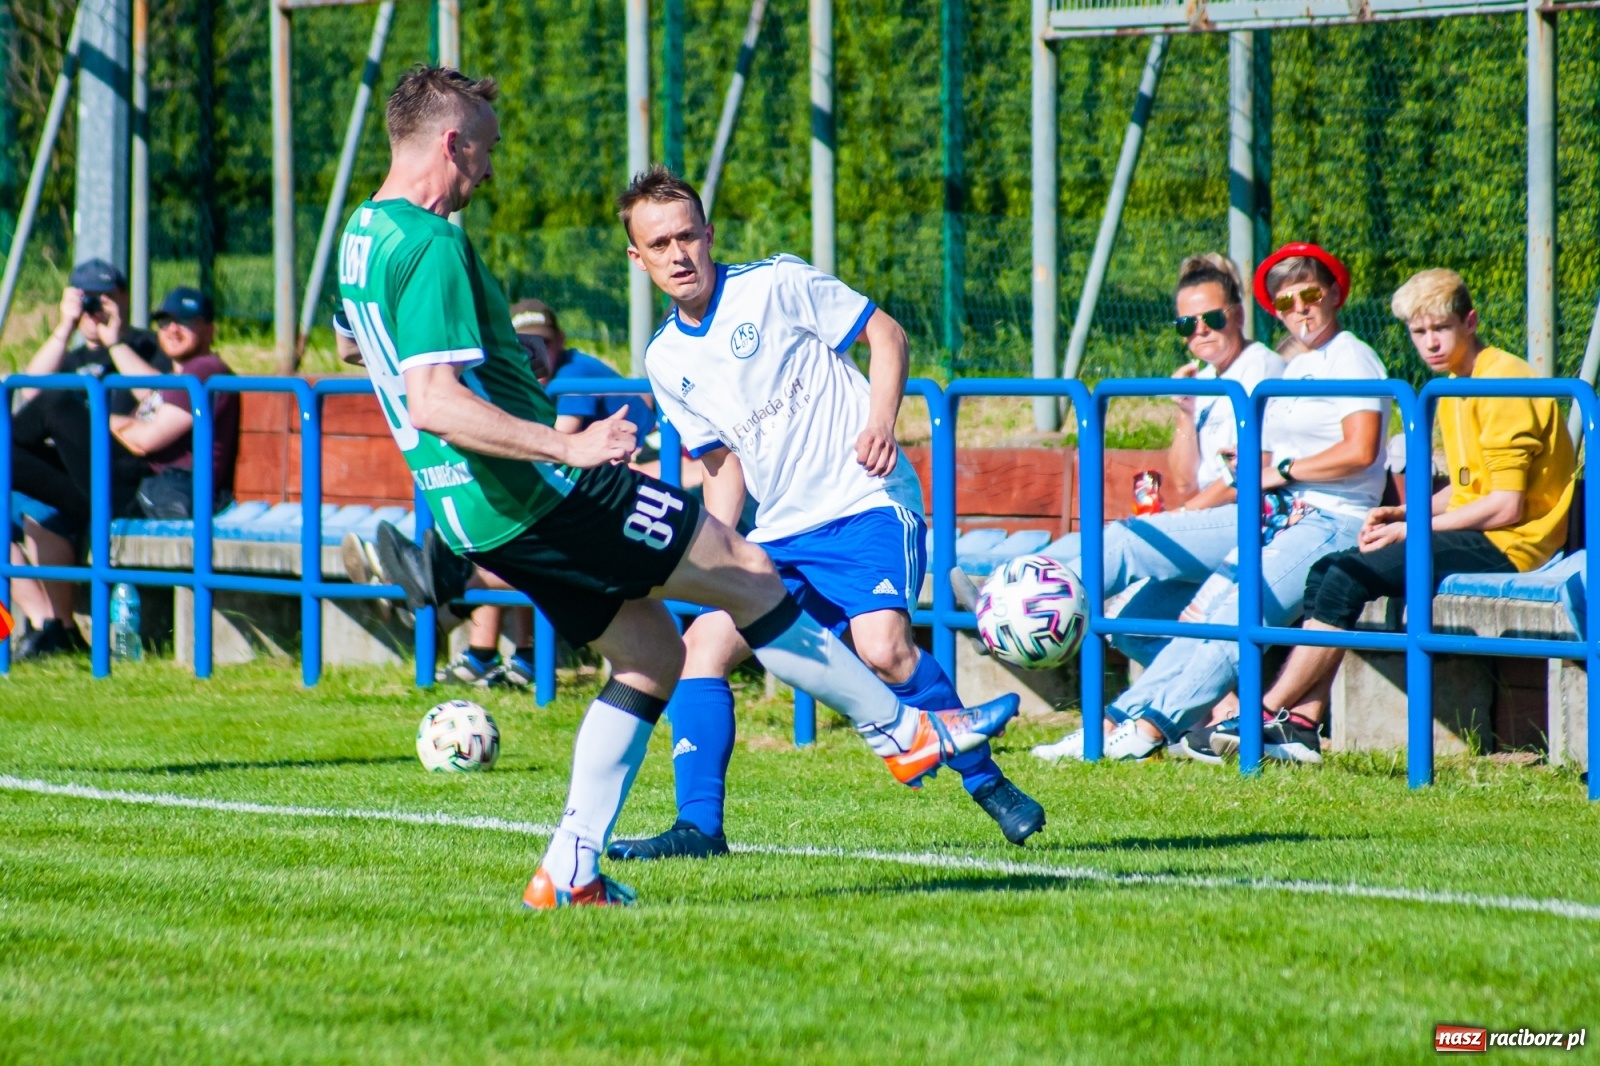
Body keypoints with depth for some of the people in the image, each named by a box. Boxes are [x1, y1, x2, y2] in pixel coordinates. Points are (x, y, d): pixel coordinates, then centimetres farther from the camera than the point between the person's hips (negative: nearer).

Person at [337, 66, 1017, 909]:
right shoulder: (431, 246, -20)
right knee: (746, 572, 1)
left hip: (477, 518, 10)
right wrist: (566, 447, -35)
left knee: (650, 653, 16)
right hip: (535, 495, -10)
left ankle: (568, 871, 9)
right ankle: (903, 732, 9)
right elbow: (434, 404, -29)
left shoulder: (365, 234, 12)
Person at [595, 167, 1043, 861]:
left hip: (865, 504, -6)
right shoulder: (666, 359, 11)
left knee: (881, 647, -25)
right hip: (782, 531, 6)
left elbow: (886, 333, -1)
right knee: (701, 647, -5)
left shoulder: (776, 285, -5)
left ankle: (987, 783, -9)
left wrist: (881, 423, -16)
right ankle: (699, 827, 1)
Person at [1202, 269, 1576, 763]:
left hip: (1509, 542, -10)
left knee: (1348, 578, -20)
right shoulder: (1457, 386, 18)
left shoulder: (1502, 384, -14)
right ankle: (1301, 724, -11)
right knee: (1328, 571, -2)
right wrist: (1401, 514, 4)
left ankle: (1267, 714, -14)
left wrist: (1409, 529, -14)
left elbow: (1506, 506, -19)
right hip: (1475, 535, 10)